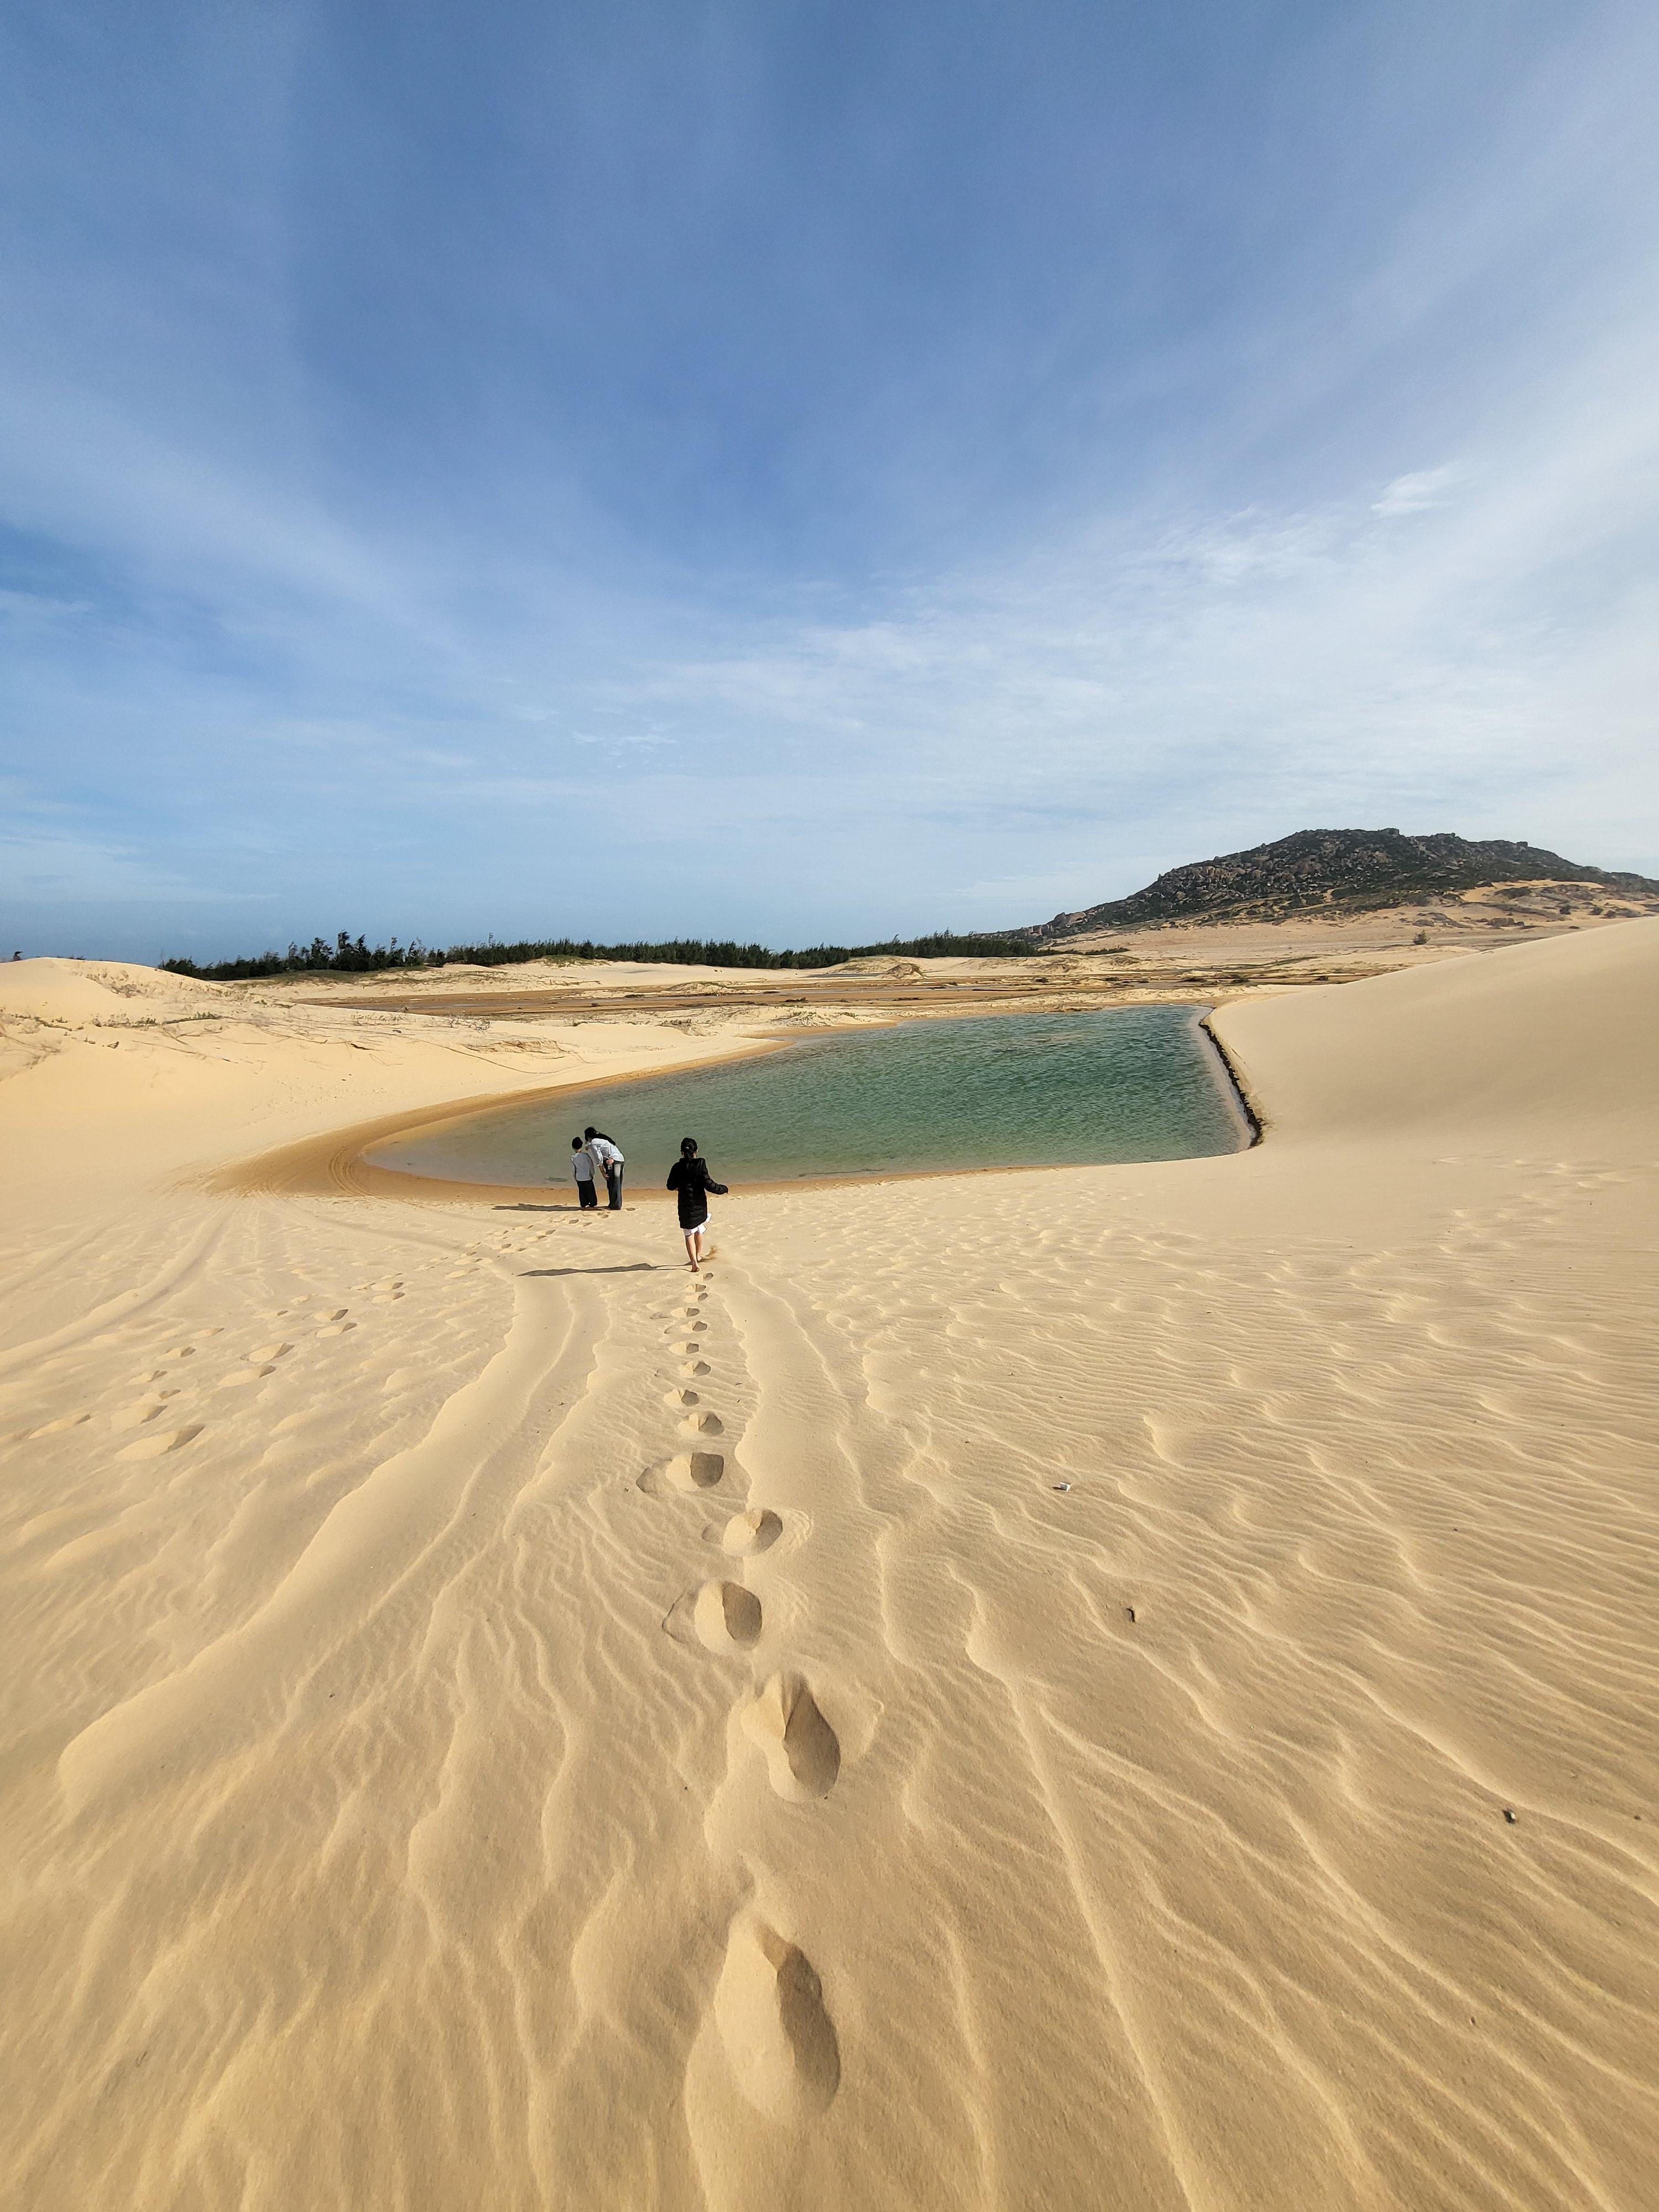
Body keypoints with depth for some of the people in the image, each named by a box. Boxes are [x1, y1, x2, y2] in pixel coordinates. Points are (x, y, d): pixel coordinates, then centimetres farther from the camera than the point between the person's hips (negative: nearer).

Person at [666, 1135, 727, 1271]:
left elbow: (671, 1186, 5)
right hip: (700, 1204, 1)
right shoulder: (700, 1165, -12)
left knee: (689, 1233, 5)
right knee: (700, 1229, 24)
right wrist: (723, 1189, 3)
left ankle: (694, 1262, -4)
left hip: (685, 1206, 0)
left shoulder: (677, 1168, -6)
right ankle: (698, 1255, 37)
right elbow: (709, 1185, -14)